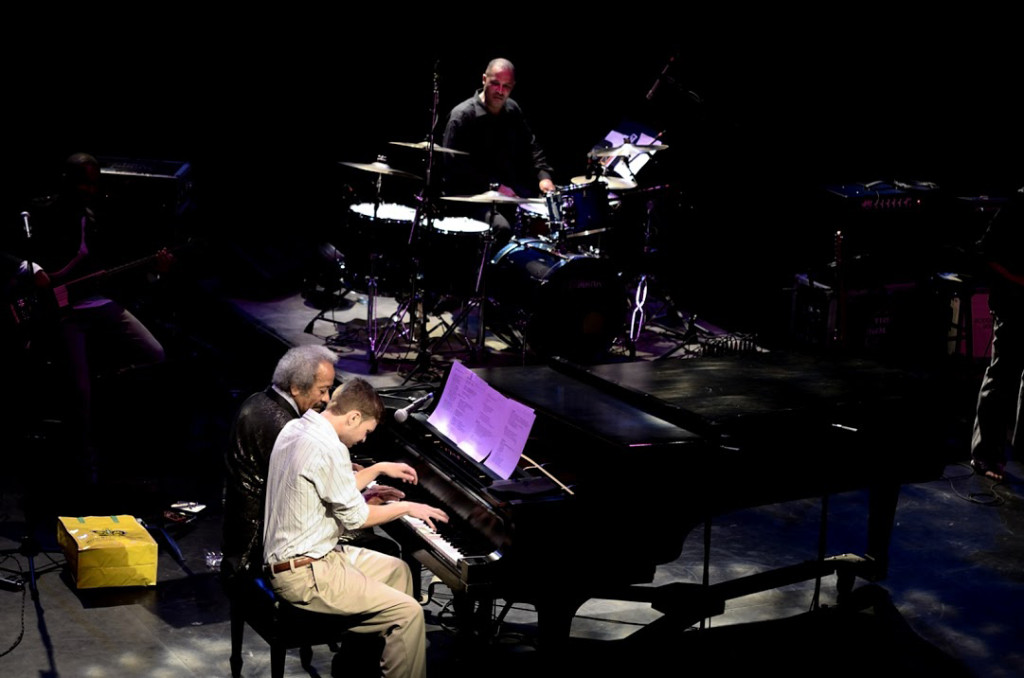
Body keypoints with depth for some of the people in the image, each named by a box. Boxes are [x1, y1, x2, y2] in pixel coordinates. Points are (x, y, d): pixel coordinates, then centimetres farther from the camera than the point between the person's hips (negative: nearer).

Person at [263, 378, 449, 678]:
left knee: (398, 570, 20)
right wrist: (406, 507, -2)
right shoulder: (328, 448, -23)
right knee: (409, 612, -14)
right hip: (304, 574, -11)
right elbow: (356, 516, -16)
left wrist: (380, 468, 29)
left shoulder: (295, 428, 8)